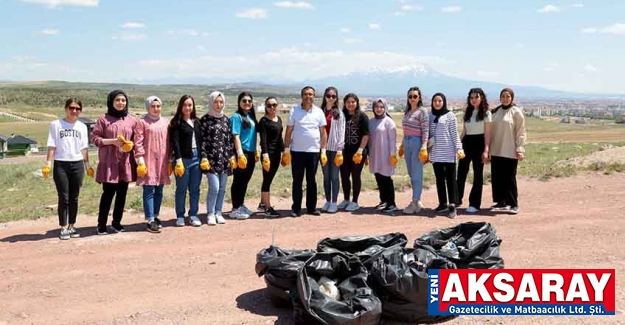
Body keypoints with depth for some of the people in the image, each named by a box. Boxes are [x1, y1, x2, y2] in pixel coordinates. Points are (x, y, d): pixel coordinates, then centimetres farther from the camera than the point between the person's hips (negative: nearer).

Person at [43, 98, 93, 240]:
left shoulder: (82, 126, 9)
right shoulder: (56, 124, 0)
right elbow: (52, 146, -2)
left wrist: (88, 165, 9)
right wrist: (47, 164, -8)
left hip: (77, 165, 3)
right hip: (61, 165, -3)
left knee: (74, 198, 8)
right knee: (63, 198, -1)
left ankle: (71, 226, 16)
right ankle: (63, 228, 6)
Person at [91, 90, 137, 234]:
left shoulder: (131, 120, 8)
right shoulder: (104, 119, -1)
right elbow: (94, 138, -3)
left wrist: (131, 144, -7)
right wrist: (112, 141, -15)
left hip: (126, 162, 4)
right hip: (109, 163, -3)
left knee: (122, 193, 8)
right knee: (108, 193, -2)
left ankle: (117, 222, 21)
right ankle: (101, 224, 10)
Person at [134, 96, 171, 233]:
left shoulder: (166, 122, 12)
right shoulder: (142, 122, -3)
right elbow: (138, 142, -7)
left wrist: (169, 159, 13)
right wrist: (140, 159, -13)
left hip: (162, 162, 5)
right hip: (148, 161, -5)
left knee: (159, 191, 10)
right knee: (149, 191, -5)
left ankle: (155, 216, 21)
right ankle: (150, 220, -3)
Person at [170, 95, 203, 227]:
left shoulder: (196, 121, 13)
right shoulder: (176, 122, -2)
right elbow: (175, 142, -9)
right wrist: (178, 160, -17)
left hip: (196, 158, 4)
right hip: (183, 158, -4)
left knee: (195, 189, 8)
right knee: (181, 189, 3)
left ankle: (193, 215, 17)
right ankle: (180, 216, 13)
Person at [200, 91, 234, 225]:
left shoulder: (226, 119, 11)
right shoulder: (205, 119, -1)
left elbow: (230, 139, 13)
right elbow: (201, 140, -4)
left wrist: (232, 156, 8)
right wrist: (204, 157, -11)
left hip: (225, 158, 4)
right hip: (211, 159, -4)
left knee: (222, 188, 7)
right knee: (214, 187, -10)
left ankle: (218, 213, 18)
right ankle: (210, 214, 4)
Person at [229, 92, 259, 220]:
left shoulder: (251, 116, 13)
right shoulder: (236, 116, -10)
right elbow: (235, 136, -16)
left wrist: (255, 152, 18)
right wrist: (240, 153, -22)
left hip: (250, 153, 8)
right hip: (242, 153, -8)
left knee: (245, 180, 16)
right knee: (238, 181, -1)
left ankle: (241, 205, 28)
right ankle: (235, 209, 7)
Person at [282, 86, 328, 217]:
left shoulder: (319, 112, 4)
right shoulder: (294, 111, 0)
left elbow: (323, 132, 6)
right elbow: (288, 131, 1)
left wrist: (323, 151, 0)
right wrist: (286, 150, -4)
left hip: (314, 151, 1)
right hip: (297, 151, -1)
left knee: (311, 180, 9)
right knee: (297, 181, 4)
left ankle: (312, 207, 16)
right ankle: (296, 208, 10)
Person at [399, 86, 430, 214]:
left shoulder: (422, 111, -6)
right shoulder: (407, 111, 14)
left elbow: (425, 130, -11)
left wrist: (424, 147, -17)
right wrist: (402, 145, 16)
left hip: (417, 143, -7)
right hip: (407, 143, 7)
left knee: (417, 175, -3)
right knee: (411, 174, 11)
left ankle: (415, 203, 1)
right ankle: (417, 201, 20)